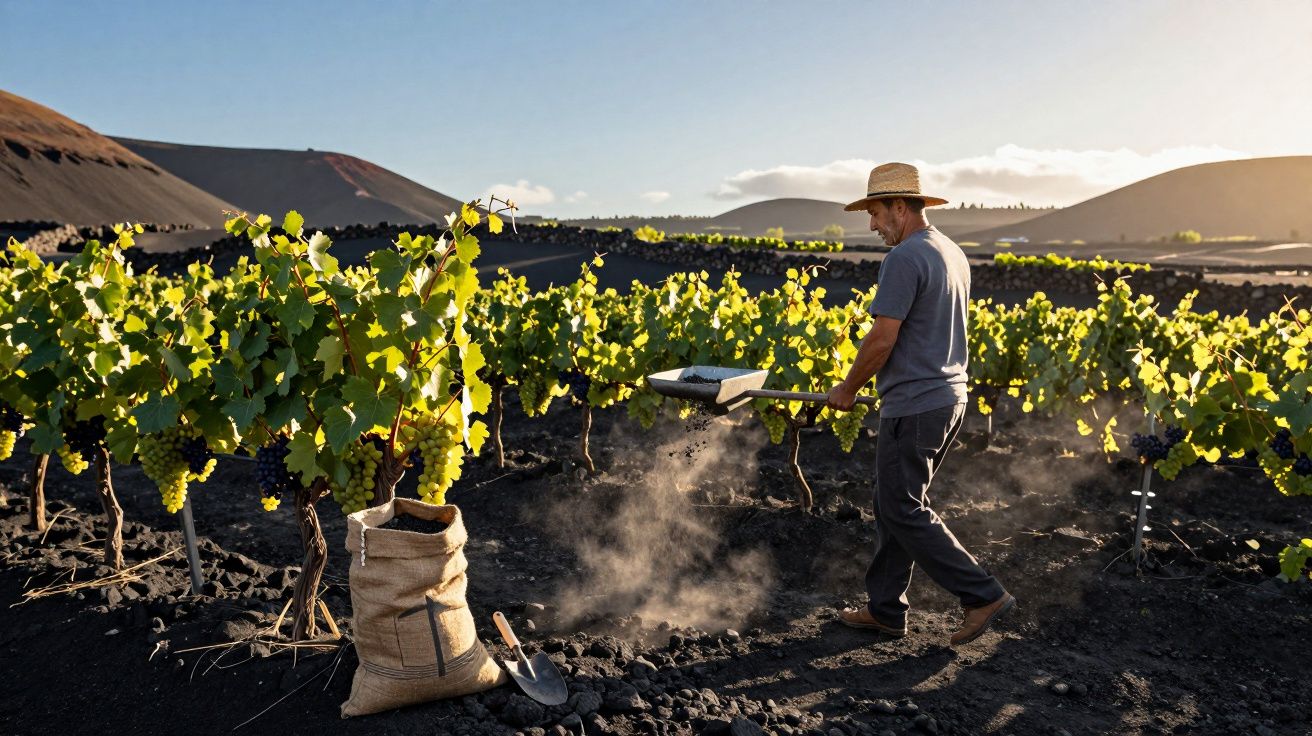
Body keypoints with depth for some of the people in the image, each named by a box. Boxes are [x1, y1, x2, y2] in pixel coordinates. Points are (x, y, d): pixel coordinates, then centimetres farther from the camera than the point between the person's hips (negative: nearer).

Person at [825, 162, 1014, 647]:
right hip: (950, 396, 10)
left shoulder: (905, 258, -17)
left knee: (903, 511, 2)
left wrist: (848, 388, -5)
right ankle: (885, 608, 23)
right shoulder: (954, 254, 14)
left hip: (914, 406, -10)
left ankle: (983, 595, 6)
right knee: (895, 504, 15)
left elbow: (882, 339, -20)